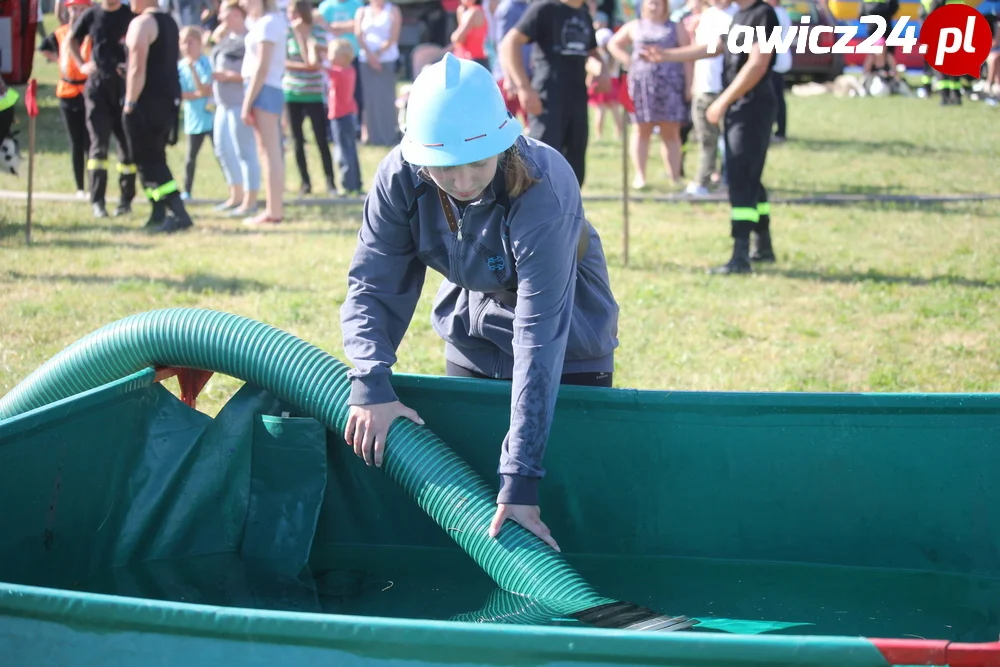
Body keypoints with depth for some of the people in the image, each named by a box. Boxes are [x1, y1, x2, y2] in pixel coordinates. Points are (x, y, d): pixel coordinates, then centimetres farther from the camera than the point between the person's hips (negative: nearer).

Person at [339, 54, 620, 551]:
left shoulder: (543, 192, -37)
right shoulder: (401, 176, -24)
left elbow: (538, 340, -40)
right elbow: (371, 286, -19)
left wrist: (520, 480, -43)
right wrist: (370, 387, -37)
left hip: (569, 355, -4)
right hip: (470, 343, 4)